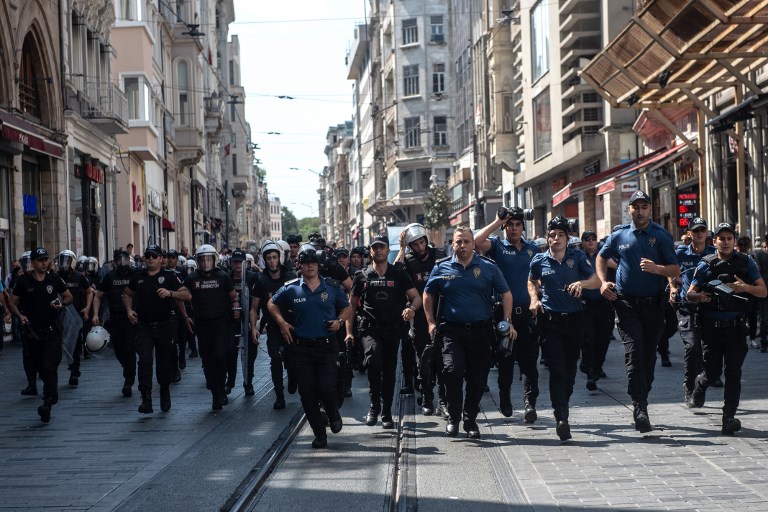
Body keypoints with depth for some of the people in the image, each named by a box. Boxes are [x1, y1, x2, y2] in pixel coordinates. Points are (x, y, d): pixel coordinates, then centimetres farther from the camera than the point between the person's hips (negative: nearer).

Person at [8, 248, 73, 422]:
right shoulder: (23, 281, 0)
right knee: (39, 367, 13)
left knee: (49, 367, -13)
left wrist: (61, 304, -7)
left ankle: (47, 404, -17)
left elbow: (69, 297, 15)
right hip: (32, 331, 2)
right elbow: (12, 303, 5)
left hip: (51, 331, -1)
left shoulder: (55, 279, 3)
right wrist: (20, 316, -13)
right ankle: (52, 393, 35)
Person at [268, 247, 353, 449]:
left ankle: (334, 415, 22)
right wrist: (282, 322, 2)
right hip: (301, 347, 1)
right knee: (307, 394, 2)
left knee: (326, 388, -12)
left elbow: (347, 308, 16)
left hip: (326, 346, -1)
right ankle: (319, 434, 15)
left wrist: (339, 320, -3)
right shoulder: (291, 289, 2)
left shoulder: (332, 287, 3)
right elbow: (272, 304, 17)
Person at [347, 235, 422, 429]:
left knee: (389, 371, 7)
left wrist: (412, 308, -22)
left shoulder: (399, 274, 4)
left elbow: (416, 297, 1)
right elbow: (352, 304, 12)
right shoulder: (362, 276, 6)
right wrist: (349, 331, 5)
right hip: (370, 329, -1)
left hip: (392, 330, 1)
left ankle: (386, 413, 22)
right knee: (373, 360, -27)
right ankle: (375, 405, -12)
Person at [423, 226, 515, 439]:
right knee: (452, 371, -17)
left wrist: (508, 322, -2)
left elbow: (506, 294, 7)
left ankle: (470, 419, 22)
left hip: (481, 331, 1)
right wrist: (431, 322, 7)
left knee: (478, 378, 5)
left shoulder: (488, 267, 3)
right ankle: (453, 417, 0)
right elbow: (428, 294, 14)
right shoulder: (442, 267, 4)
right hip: (452, 331, -1)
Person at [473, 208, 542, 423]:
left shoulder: (532, 249, 12)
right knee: (505, 360, 9)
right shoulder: (497, 246, 3)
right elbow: (476, 240, -17)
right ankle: (505, 398, 24)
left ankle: (530, 402, -10)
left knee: (529, 360, -5)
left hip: (527, 312, 1)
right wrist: (497, 222, -9)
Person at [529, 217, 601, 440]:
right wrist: (534, 299, 5)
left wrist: (582, 283, -18)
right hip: (550, 320, -2)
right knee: (557, 369, -12)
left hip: (574, 319, 2)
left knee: (570, 368, 10)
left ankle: (562, 407, 30)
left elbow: (596, 281, 2)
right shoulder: (539, 261, 4)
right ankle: (561, 418, -18)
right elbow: (532, 282, 23)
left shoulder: (577, 257, 3)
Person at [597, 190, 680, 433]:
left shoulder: (661, 235, 1)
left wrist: (656, 268, -22)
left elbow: (676, 270, -3)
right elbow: (602, 257, 22)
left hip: (654, 304, 1)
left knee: (649, 355, 10)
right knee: (634, 353, -13)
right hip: (627, 303, -1)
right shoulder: (619, 234, 5)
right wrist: (603, 282, 6)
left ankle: (642, 400, 26)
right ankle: (640, 408, -18)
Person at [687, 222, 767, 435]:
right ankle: (699, 385, 41)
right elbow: (690, 293, 5)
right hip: (711, 327, 0)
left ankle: (729, 417, 0)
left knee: (733, 372, -5)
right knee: (712, 371, 6)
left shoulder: (746, 262, 4)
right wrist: (699, 296, -18)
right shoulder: (706, 264, 4)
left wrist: (745, 287, -17)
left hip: (736, 327, 0)